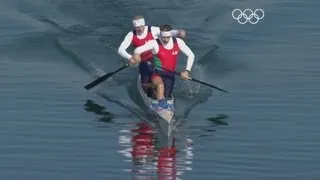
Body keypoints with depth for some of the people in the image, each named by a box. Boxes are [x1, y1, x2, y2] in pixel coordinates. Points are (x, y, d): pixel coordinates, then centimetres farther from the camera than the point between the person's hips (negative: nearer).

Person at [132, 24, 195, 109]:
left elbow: (191, 55, -1)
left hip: (170, 75, 3)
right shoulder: (155, 44, -15)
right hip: (157, 73, -3)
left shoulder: (178, 42, -6)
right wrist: (136, 54, -46)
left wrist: (187, 71, -12)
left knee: (166, 97, 5)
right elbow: (138, 49, -21)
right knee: (160, 85, -36)